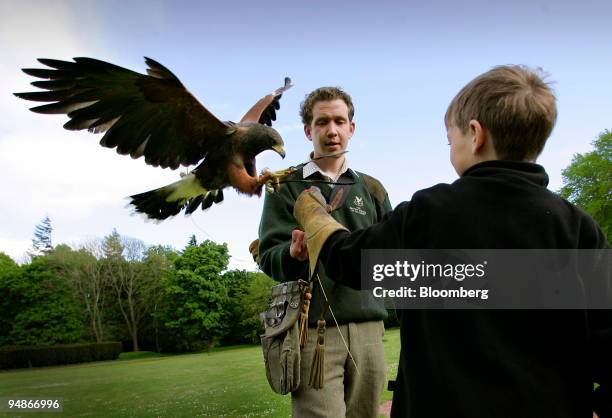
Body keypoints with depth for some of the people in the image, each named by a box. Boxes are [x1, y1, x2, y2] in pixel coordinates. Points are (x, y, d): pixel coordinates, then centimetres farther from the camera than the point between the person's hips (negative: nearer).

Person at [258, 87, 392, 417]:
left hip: (368, 326, 3)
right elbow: (269, 257, -3)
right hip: (313, 328, -3)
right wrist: (294, 254, -25)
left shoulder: (372, 188, 15)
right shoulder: (285, 187, 6)